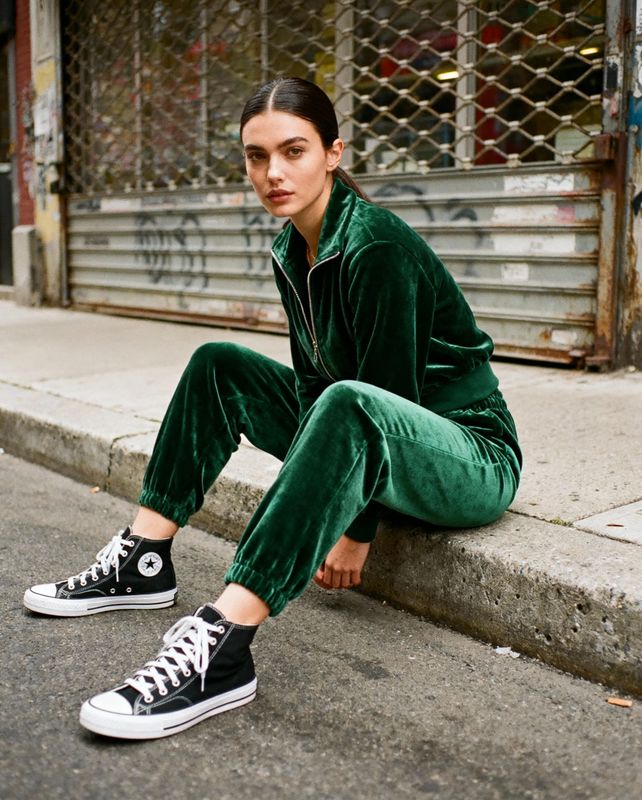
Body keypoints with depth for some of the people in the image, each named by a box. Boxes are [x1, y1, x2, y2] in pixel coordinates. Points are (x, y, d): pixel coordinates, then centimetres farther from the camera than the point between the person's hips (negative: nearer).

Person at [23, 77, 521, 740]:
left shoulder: (379, 248, -22)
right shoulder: (291, 251, 3)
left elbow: (391, 392, -22)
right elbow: (312, 378, 6)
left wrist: (357, 530, -16)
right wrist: (318, 504, -4)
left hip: (471, 457, -8)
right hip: (367, 441, 8)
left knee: (347, 407, -40)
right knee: (219, 367, 3)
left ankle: (222, 646, -42)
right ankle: (144, 562, 2)